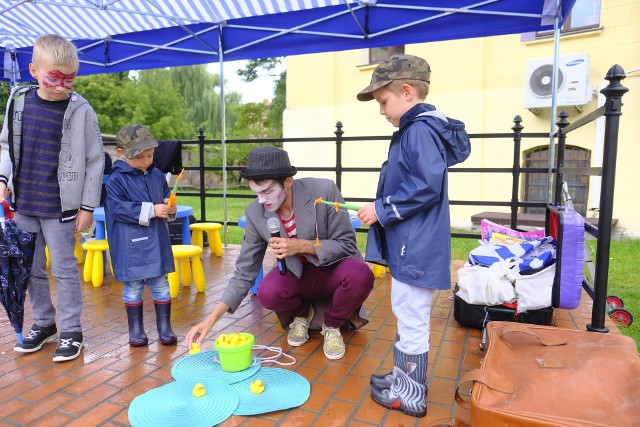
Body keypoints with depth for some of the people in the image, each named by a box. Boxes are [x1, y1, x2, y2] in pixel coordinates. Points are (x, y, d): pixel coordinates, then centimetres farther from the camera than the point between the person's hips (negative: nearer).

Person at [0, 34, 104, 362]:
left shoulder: (80, 110, -10)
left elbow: (94, 160, -7)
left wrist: (88, 206, -7)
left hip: (59, 206, -5)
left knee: (64, 270, 3)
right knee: (31, 268, 15)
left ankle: (70, 331, 17)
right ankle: (43, 323, 32)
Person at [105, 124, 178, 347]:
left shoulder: (157, 175, 7)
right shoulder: (116, 180, -10)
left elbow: (166, 195, 16)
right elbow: (119, 209, -18)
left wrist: (170, 207, -7)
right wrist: (151, 211, -22)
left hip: (157, 240, 5)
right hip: (131, 245, -4)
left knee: (161, 285, 11)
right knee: (133, 287, 9)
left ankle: (164, 328, 23)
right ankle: (136, 329, 25)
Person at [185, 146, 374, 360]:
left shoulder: (324, 190, -23)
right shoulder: (255, 212, -13)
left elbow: (347, 244, -15)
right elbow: (244, 273, -7)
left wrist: (301, 246, -30)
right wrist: (212, 318, -15)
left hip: (334, 270, -1)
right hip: (298, 274, 2)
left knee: (360, 275, -34)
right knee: (267, 293, -30)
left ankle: (331, 325, -1)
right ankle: (302, 312, 8)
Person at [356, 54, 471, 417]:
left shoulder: (420, 129, -16)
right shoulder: (417, 129, 15)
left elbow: (426, 187, -25)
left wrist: (382, 210, -17)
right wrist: (384, 210, 15)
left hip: (415, 249, -11)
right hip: (410, 246, 11)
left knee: (412, 319, 3)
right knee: (409, 317, 21)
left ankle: (412, 395, 20)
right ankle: (406, 378, 38)